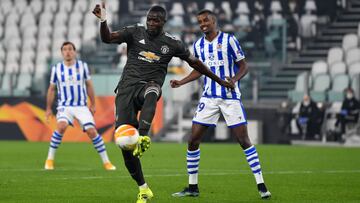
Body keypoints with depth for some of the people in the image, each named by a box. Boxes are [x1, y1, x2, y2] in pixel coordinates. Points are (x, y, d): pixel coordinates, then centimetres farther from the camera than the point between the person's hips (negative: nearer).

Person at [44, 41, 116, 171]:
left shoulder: (83, 66, 1)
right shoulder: (56, 69, 1)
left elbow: (89, 85, 11)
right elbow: (52, 89, 10)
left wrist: (93, 104, 10)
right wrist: (48, 108, 10)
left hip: (82, 106, 1)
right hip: (64, 106, -1)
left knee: (92, 131, -12)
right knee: (61, 126, -29)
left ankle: (106, 162, 1)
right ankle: (50, 159, -16)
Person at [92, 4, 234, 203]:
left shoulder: (172, 43, 9)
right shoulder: (135, 32, 8)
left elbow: (194, 62, 20)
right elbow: (107, 38, -4)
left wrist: (219, 80, 25)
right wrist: (103, 20, -24)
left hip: (150, 86, -1)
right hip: (128, 85, 1)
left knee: (151, 92, -42)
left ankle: (143, 137, -62)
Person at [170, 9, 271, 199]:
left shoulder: (229, 40, -5)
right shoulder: (198, 45, 9)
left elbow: (243, 66, -3)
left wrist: (234, 79, -21)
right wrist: (180, 82, 13)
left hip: (230, 97, -4)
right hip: (209, 98, 4)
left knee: (244, 140, -8)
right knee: (193, 140, -1)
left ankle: (261, 186, -3)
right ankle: (192, 187, 11)